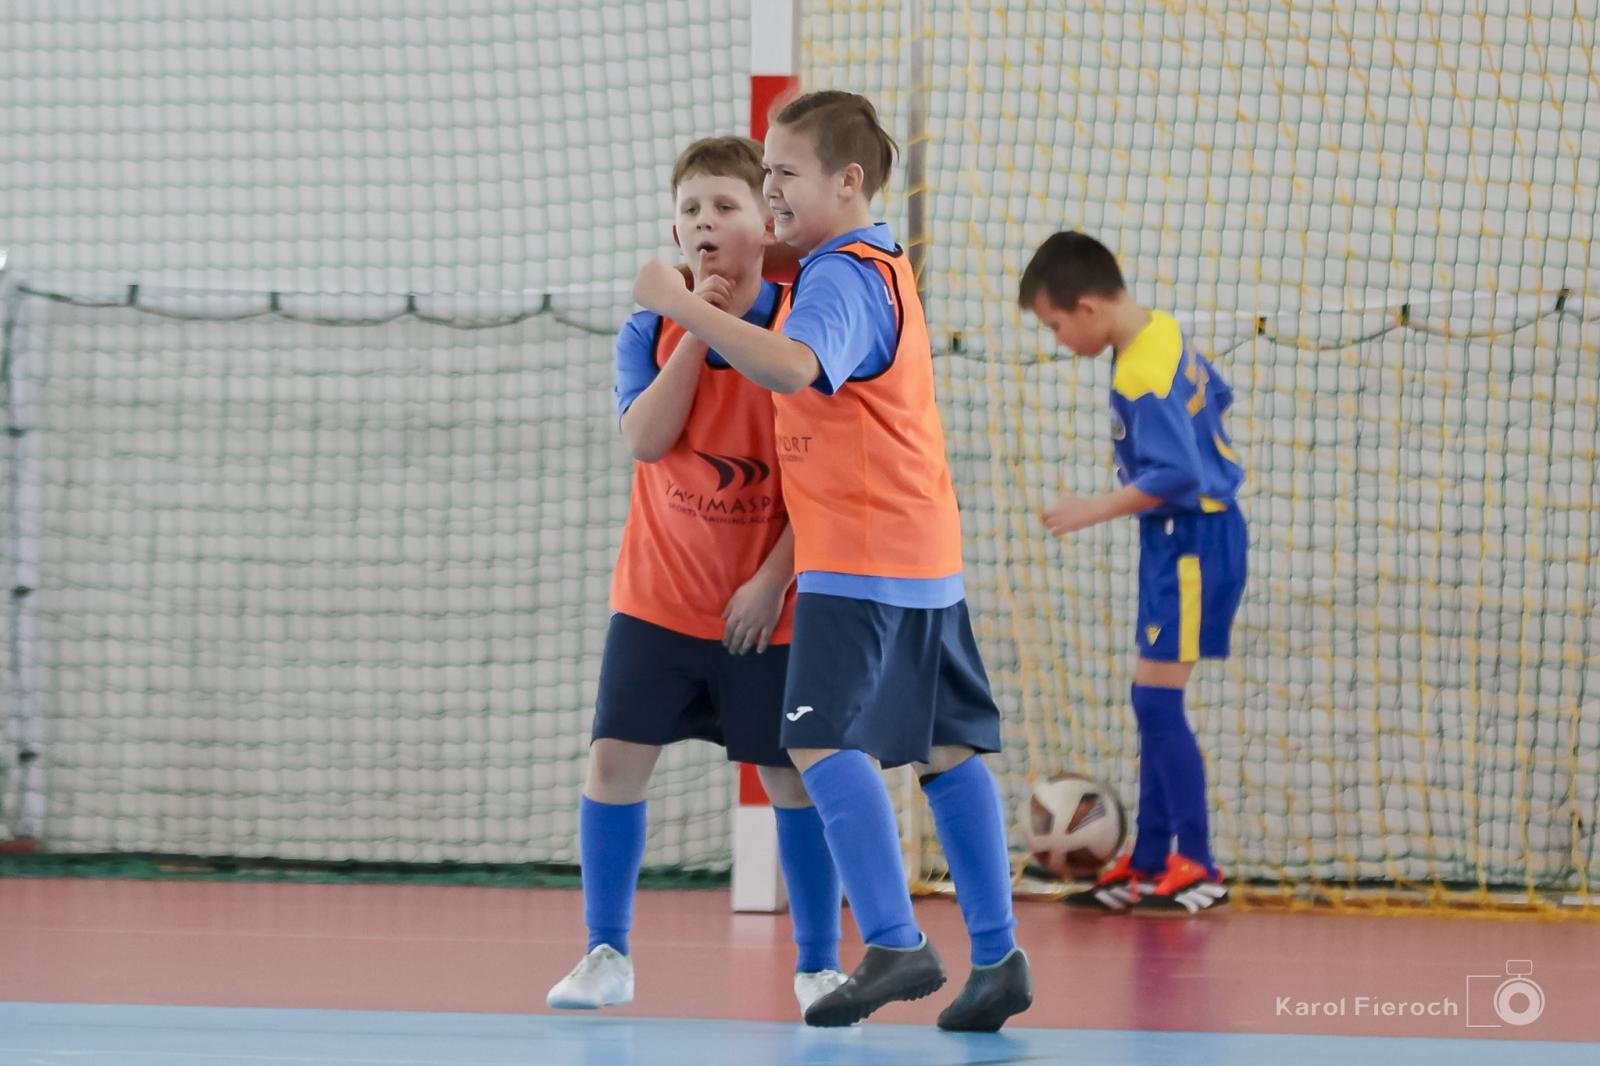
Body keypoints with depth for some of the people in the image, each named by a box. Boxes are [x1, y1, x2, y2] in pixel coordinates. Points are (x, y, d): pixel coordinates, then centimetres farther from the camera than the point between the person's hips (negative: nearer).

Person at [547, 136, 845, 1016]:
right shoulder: (652, 332, -1)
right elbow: (645, 439, -18)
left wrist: (773, 579, -15)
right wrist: (698, 327, -20)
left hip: (766, 605, -2)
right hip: (658, 597, 2)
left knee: (792, 777, 1)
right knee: (615, 756, -5)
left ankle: (819, 963, 14)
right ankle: (607, 953, 7)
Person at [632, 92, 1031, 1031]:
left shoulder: (841, 279, -14)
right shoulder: (879, 265, 19)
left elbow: (792, 367, -36)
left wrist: (683, 305, -35)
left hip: (859, 559, -11)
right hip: (925, 553, 11)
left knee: (824, 739, -15)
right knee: (946, 749, 11)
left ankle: (896, 943, -22)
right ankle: (998, 954, 12)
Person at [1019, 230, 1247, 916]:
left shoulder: (1142, 379, -24)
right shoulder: (1162, 333, 6)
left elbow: (1175, 475, -30)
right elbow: (1216, 396, 22)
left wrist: (1097, 510, -23)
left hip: (1190, 542, -10)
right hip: (1183, 538, 10)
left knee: (1157, 700, -8)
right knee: (1154, 701, 12)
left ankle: (1197, 867, -4)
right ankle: (1149, 864, 17)